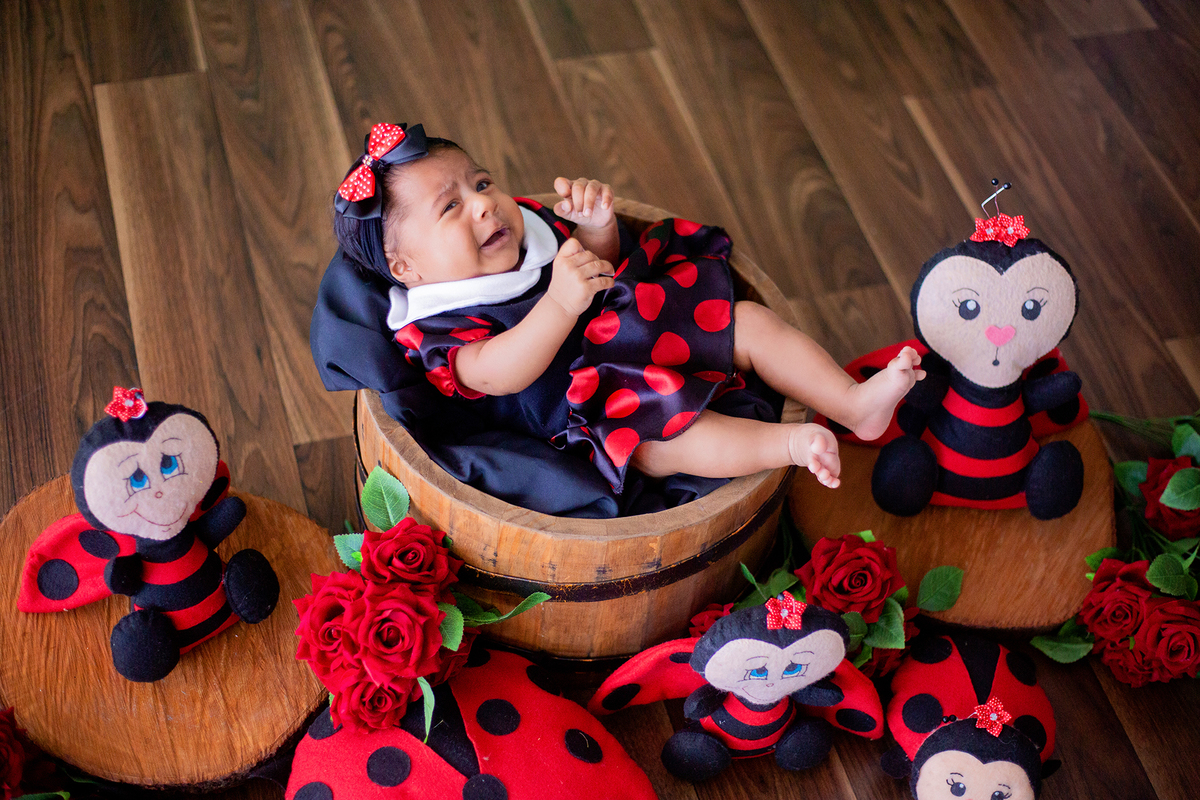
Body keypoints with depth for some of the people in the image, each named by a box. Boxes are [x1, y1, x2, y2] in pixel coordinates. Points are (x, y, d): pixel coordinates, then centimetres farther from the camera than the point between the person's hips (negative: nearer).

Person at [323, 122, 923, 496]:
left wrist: (595, 224, -5)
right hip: (601, 411, -8)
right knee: (659, 434, -37)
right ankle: (791, 443, -41)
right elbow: (501, 374, -31)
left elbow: (601, 267, 19)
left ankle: (855, 403, -6)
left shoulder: (525, 227, 12)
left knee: (750, 320, -2)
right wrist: (561, 302, -45)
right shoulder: (439, 329, -12)